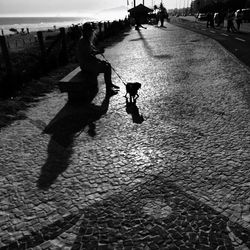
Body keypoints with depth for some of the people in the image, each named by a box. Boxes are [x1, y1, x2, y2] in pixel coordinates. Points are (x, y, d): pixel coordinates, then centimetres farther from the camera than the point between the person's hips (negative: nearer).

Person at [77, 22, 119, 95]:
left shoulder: (88, 40, 12)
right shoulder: (83, 41, -19)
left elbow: (92, 51, 21)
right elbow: (89, 56, -24)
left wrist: (99, 51, 0)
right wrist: (100, 61, -18)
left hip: (90, 62, 10)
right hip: (86, 65, -10)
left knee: (108, 64, 8)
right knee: (106, 68, -17)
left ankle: (110, 84, 18)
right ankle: (108, 90, -11)